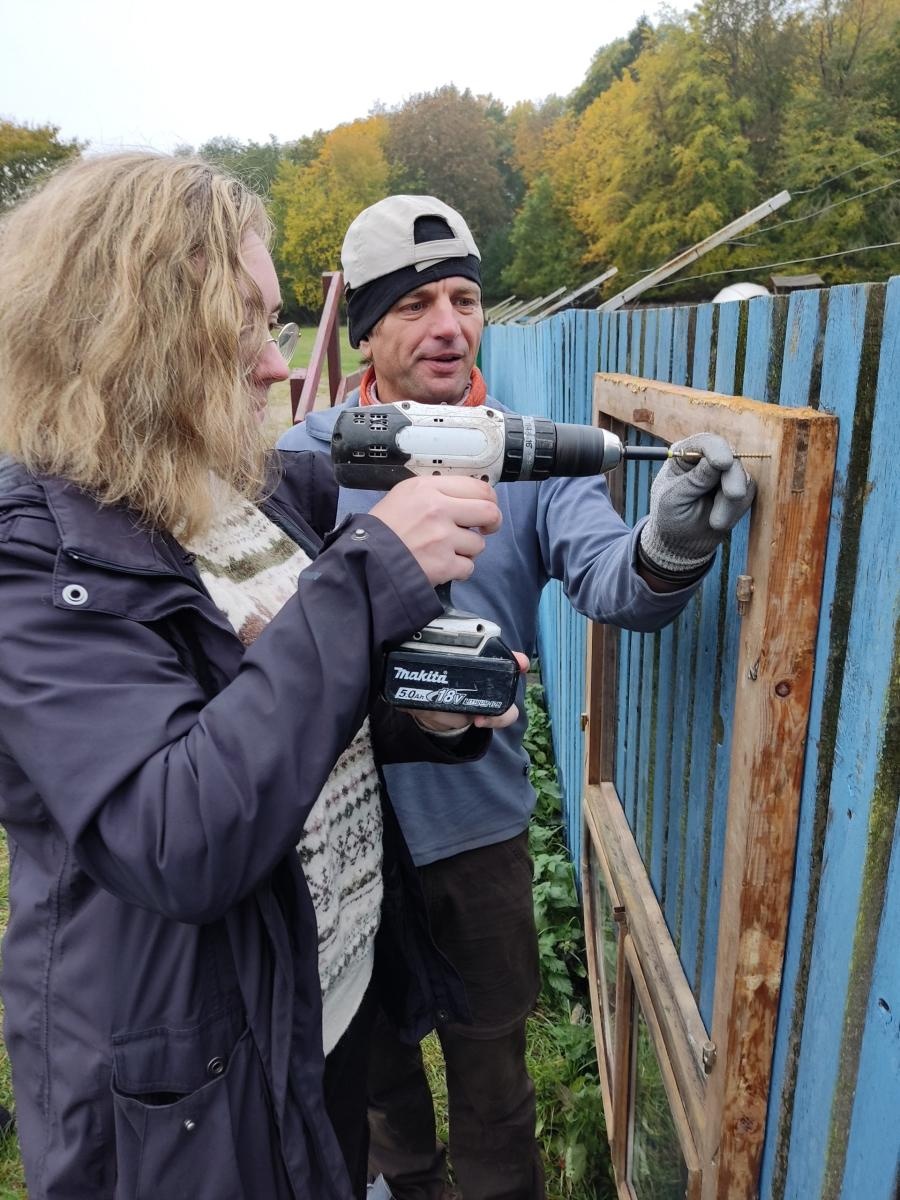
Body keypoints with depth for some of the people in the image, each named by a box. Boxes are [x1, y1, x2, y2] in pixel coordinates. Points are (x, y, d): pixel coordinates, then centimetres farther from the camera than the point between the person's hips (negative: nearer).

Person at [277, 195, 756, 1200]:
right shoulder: (304, 457, -6)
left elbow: (605, 576, -20)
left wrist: (665, 549, -42)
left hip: (479, 823, -1)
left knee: (490, 1058, 21)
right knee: (370, 1045, 27)